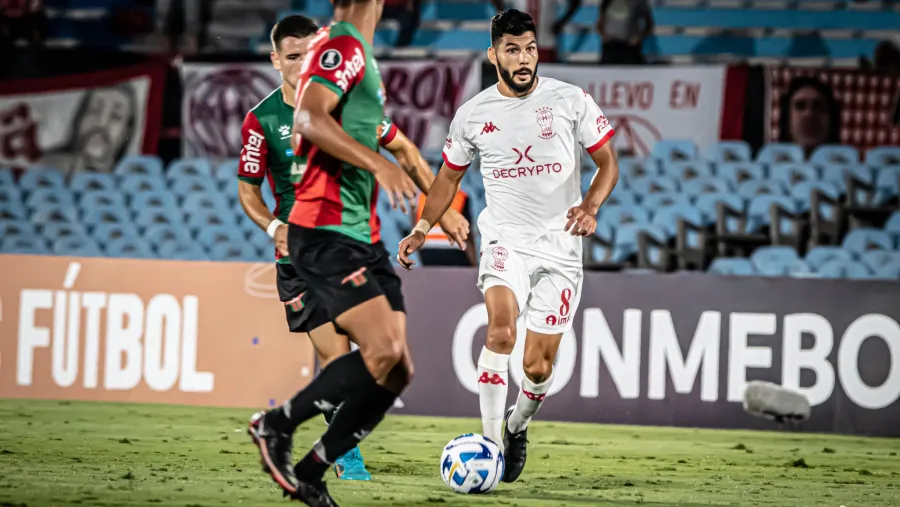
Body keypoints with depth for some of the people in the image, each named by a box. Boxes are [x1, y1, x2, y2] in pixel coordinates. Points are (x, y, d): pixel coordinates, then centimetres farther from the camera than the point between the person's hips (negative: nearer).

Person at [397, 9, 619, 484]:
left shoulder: (571, 101, -2)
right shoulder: (473, 114, 2)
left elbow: (608, 163, 3)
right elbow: (449, 176, 16)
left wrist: (590, 205, -16)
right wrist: (423, 227, 3)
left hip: (560, 245, 0)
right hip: (505, 239, 0)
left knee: (538, 366, 0)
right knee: (501, 329, -28)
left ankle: (518, 425, 34)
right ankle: (490, 443, -24)